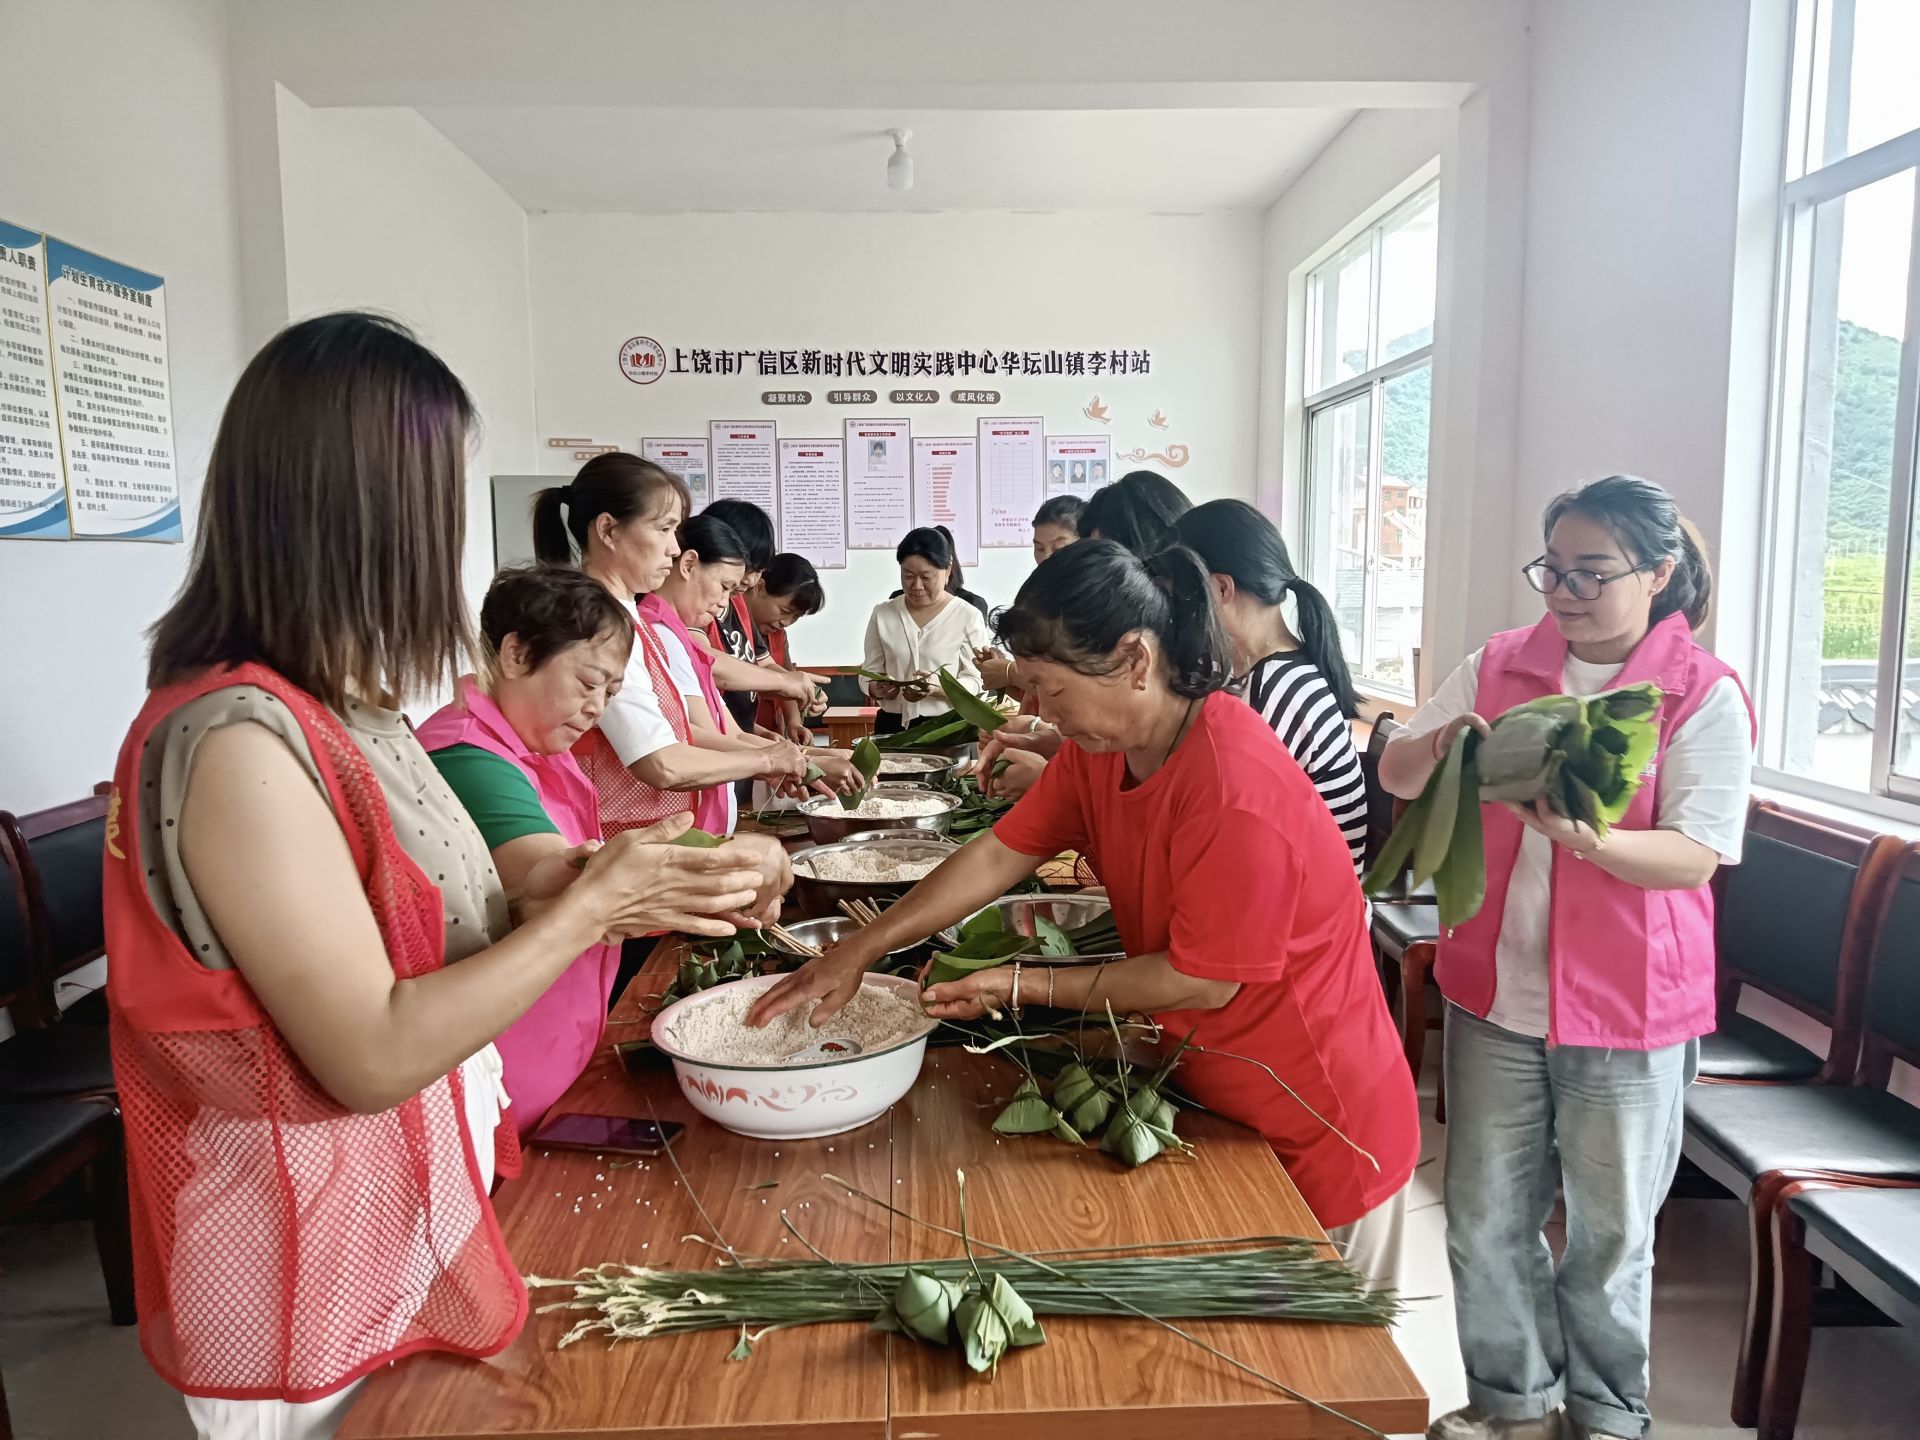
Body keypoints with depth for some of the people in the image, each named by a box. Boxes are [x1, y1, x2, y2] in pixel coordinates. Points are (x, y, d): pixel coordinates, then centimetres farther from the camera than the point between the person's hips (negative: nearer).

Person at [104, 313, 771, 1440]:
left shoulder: (344, 707, 2)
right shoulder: (236, 741, -26)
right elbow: (371, 1057, -25)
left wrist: (604, 889, -3)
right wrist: (589, 909, -18)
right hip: (320, 1285, -8)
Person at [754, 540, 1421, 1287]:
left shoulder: (1236, 789, -32)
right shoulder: (1099, 747, -7)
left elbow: (1204, 982, -24)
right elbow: (999, 854, -4)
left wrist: (1026, 987, -18)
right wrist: (857, 952, -8)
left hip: (1316, 1140, -7)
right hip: (1219, 1104, 7)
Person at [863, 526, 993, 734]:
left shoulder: (968, 617, 0)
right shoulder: (882, 614, 10)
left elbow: (975, 683, -3)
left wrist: (939, 688, -21)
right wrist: (877, 688, -8)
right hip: (892, 726, 3)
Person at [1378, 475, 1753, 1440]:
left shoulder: (1704, 696, -8)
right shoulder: (1499, 666, 2)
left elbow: (1694, 858, -15)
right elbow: (1395, 775, 4)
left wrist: (1579, 835, -34)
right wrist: (1442, 747, -19)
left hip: (1627, 1010, -3)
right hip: (1494, 993, 3)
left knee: (1609, 1233, 14)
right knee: (1485, 1222, 14)